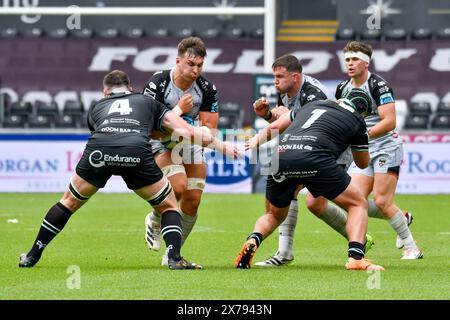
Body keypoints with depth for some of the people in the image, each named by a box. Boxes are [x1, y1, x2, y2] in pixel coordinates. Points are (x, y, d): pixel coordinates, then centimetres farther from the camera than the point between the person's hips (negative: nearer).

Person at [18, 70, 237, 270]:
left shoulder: (96, 108, 37)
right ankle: (175, 258, 1)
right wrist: (222, 146, 31)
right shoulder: (149, 103, 34)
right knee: (169, 206, 21)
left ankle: (32, 256, 29)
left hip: (98, 150, 1)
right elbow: (188, 132, 25)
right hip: (137, 152, -1)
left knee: (69, 202, 26)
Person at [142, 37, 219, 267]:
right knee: (179, 186, -27)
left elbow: (209, 127, -6)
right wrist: (178, 110, -27)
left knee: (192, 200, -5)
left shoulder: (207, 89, -9)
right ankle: (154, 222, 5)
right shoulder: (158, 83, -19)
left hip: (190, 145, 4)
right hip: (160, 144, -4)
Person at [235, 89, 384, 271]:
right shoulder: (356, 121, 21)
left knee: (273, 215, 27)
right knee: (358, 204, 14)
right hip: (313, 158, -4)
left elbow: (273, 128, 39)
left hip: (279, 157, 4)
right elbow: (363, 163, 36)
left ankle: (252, 241, -5)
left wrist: (258, 139, 56)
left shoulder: (313, 105, 32)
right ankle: (355, 258, -7)